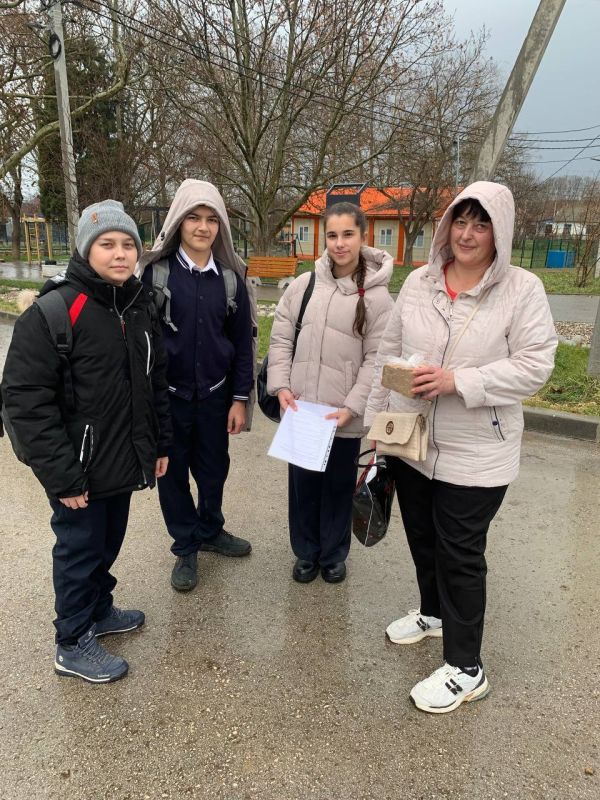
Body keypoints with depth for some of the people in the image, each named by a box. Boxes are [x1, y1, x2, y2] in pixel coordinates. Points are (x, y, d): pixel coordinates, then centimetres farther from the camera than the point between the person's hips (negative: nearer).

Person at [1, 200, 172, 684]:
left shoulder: (141, 308, 5)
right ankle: (73, 646, 30)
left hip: (124, 462, 7)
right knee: (79, 551, 10)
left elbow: (156, 383, 13)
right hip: (80, 472, -6)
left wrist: (160, 444, 12)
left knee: (108, 544, 22)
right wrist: (60, 475, -21)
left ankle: (99, 611, 46)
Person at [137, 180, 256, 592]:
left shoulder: (231, 276, 1)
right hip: (167, 395, -2)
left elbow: (243, 341, 4)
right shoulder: (155, 270, -7)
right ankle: (186, 547, 31)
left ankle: (211, 530, 41)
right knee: (174, 473, 11)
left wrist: (240, 398, 1)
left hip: (215, 395, 2)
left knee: (214, 469, 15)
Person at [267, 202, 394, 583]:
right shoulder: (303, 284, 1)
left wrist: (351, 407, -15)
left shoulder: (377, 296, -6)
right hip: (300, 409, 2)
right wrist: (281, 385, -7)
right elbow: (281, 339, 4)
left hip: (345, 415, -2)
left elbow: (376, 359, -8)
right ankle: (306, 552, 36)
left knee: (339, 486, 14)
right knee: (302, 483, 15)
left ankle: (334, 555, 35)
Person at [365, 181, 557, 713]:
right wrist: (376, 420, 7)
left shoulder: (522, 289, -10)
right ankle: (434, 612, 48)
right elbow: (388, 354, 7)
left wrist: (458, 382, -24)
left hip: (475, 454, -5)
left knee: (460, 554, 3)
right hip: (411, 443, 5)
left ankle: (466, 668, 22)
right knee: (422, 539, 21)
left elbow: (534, 366, -14)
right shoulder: (418, 282, 3)